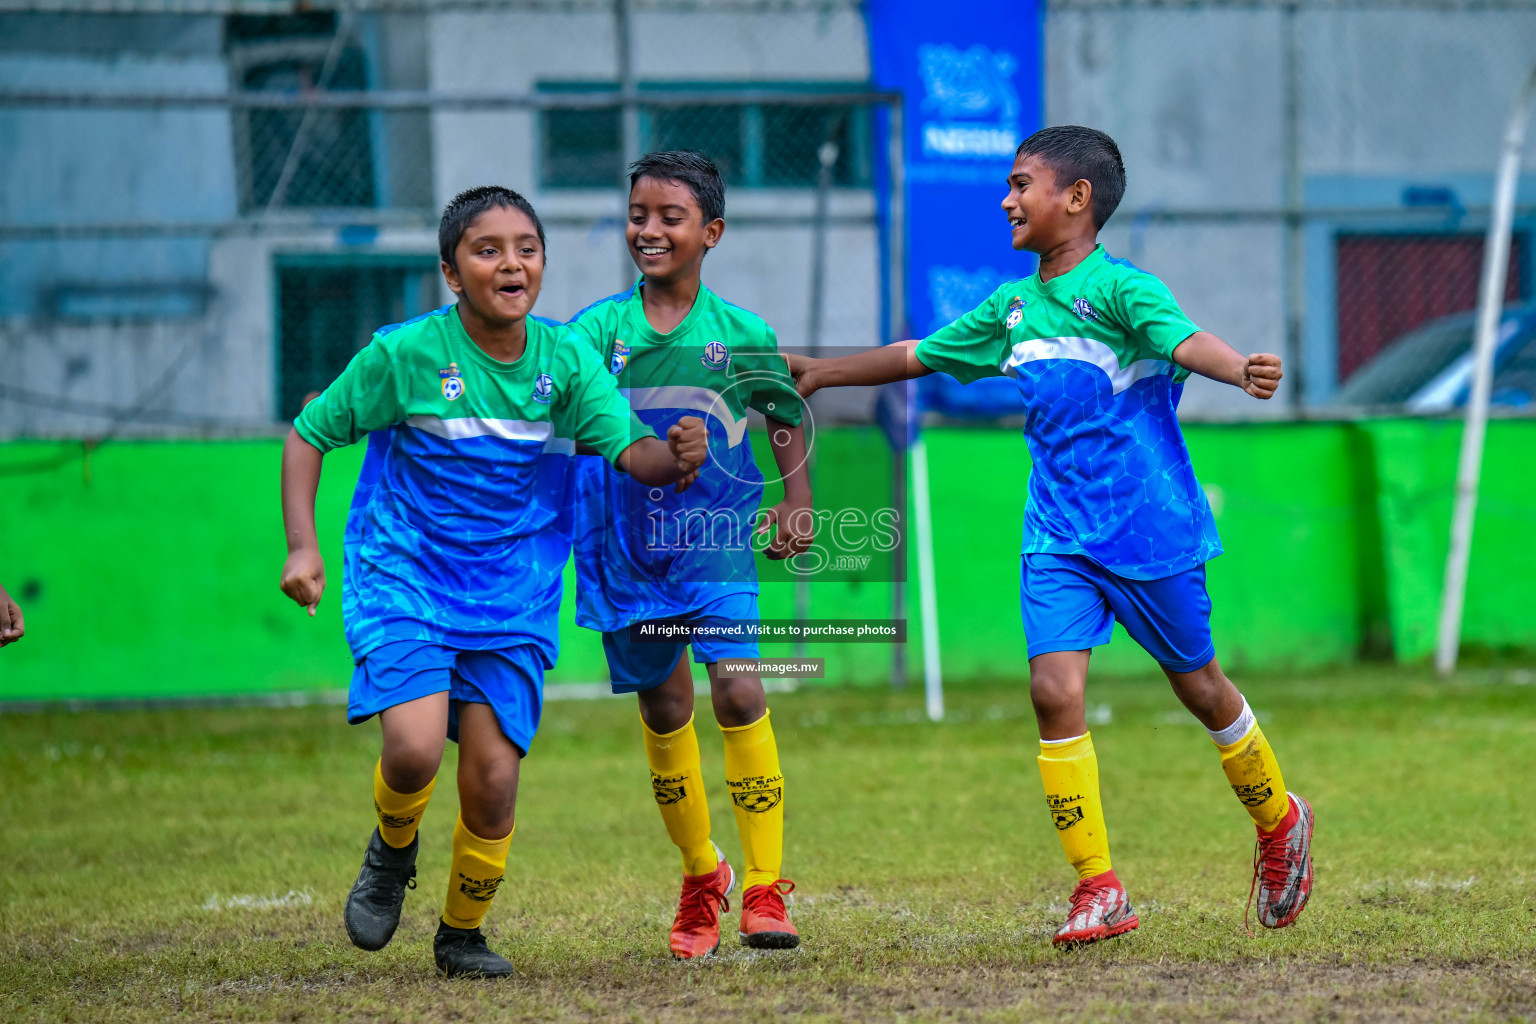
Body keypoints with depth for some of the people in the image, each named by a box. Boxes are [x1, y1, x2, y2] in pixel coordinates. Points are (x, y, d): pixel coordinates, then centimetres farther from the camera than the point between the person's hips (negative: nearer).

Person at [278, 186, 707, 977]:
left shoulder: (567, 360, -4)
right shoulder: (403, 354, -11)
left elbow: (629, 450, -12)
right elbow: (308, 435, -1)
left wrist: (674, 456, -36)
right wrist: (301, 547, -12)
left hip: (513, 599, 3)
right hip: (403, 582, -2)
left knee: (492, 778, -3)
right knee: (415, 747, -23)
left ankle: (462, 933, 23)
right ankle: (392, 851, 13)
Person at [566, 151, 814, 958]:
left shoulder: (742, 334, 0)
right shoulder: (601, 327, 0)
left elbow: (785, 418, 14)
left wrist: (795, 501, 5)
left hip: (715, 536, -2)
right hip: (627, 542, 2)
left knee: (738, 693, -15)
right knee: (663, 710, 10)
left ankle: (765, 888, -10)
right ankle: (701, 876, 30)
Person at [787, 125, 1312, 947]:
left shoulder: (1122, 289, -12)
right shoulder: (1014, 307, 9)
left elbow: (1187, 341, -31)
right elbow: (919, 356, 22)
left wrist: (1241, 371, -52)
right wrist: (820, 374, 26)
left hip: (1151, 530, -5)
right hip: (1059, 536, 5)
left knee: (1198, 686, 9)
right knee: (1053, 688, -11)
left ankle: (1279, 823, 36)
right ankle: (1098, 890, -8)